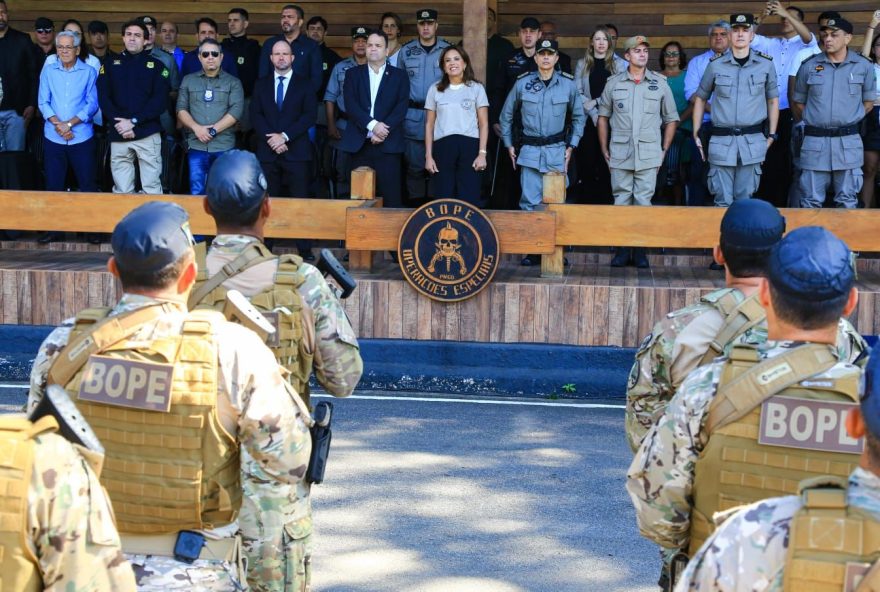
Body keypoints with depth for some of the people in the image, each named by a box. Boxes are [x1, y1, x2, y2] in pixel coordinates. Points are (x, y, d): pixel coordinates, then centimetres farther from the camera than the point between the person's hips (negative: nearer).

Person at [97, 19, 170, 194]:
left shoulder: (156, 66, 8)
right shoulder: (111, 65, 13)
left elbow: (160, 99, -3)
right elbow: (103, 97, 3)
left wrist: (133, 122, -13)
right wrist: (119, 123, -11)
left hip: (147, 134, -2)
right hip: (118, 135, 2)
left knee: (152, 188, -3)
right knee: (122, 191, 3)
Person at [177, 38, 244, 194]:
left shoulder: (233, 82, 6)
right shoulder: (188, 80, 12)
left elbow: (236, 111, -6)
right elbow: (181, 109, 6)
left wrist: (213, 130, -13)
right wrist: (197, 128, -12)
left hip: (224, 147, -1)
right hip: (196, 146, 1)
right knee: (196, 193, 0)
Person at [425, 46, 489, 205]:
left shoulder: (476, 88, 8)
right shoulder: (435, 89, 11)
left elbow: (483, 124, 5)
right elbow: (429, 125, 12)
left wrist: (482, 153, -5)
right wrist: (428, 156, 4)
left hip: (469, 146, -1)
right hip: (442, 147, 1)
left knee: (469, 199, -4)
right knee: (443, 199, 0)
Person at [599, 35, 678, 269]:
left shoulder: (660, 84, 6)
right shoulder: (614, 83, 7)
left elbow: (671, 119, 12)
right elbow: (603, 116, 14)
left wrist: (664, 150, 5)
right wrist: (604, 149, 7)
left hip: (649, 155, 0)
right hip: (620, 153, 1)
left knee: (643, 201, -1)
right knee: (621, 201, 3)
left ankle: (640, 249, 7)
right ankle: (622, 249, 10)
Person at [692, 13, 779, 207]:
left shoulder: (766, 64, 3)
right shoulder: (715, 65, 2)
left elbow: (773, 100, 13)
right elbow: (700, 98, 13)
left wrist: (771, 135, 9)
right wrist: (696, 134, 8)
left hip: (752, 141, 0)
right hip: (721, 141, 0)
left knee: (744, 199, 7)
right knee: (723, 201, 0)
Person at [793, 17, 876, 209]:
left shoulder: (864, 67, 3)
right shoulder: (809, 66, 3)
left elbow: (868, 102, 13)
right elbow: (799, 102, 13)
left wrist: (849, 120, 7)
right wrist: (814, 119, 5)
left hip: (848, 142, 0)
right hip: (815, 141, 0)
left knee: (847, 202, 5)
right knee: (811, 201, 2)